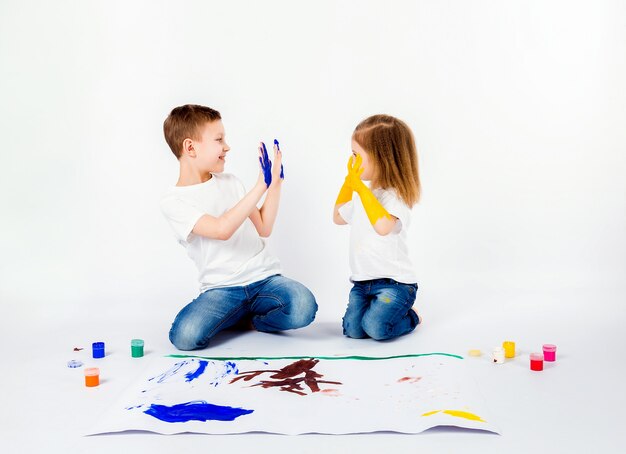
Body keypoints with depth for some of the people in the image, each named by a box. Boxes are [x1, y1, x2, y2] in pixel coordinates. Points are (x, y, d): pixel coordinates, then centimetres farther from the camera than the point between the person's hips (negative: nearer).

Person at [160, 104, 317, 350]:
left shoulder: (230, 182, 12)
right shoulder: (173, 201, -5)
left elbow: (263, 228, 11)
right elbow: (222, 229, -21)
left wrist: (275, 182, 4)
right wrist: (260, 186, -21)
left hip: (264, 277, 3)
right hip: (222, 288, -3)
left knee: (303, 308, -28)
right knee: (184, 336, -30)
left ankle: (247, 314, 4)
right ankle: (242, 312, 1)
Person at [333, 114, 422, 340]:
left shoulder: (396, 196, -16)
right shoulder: (362, 194, 10)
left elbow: (383, 226, -37)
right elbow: (339, 217, 28)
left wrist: (360, 186, -32)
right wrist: (348, 181, 16)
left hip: (394, 281, -7)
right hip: (362, 280, 7)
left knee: (375, 326, -23)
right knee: (353, 329, -10)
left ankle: (410, 318, 7)